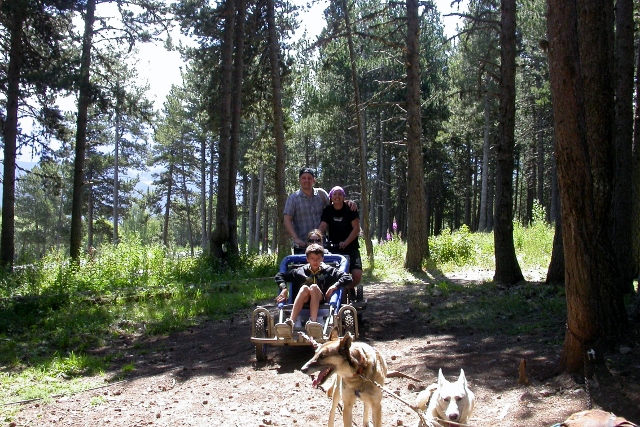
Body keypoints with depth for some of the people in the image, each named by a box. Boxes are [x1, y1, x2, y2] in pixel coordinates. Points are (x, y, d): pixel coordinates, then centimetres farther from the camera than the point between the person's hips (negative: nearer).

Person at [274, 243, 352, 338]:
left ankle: (313, 322, -55)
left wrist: (334, 287, -8)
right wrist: (284, 288, 1)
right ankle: (291, 322, -53)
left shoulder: (329, 271, 17)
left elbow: (347, 278, 6)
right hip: (303, 302, 1)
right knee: (304, 288, -31)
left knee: (314, 287, -31)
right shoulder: (300, 271, 20)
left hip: (321, 301, -1)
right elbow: (279, 276, 20)